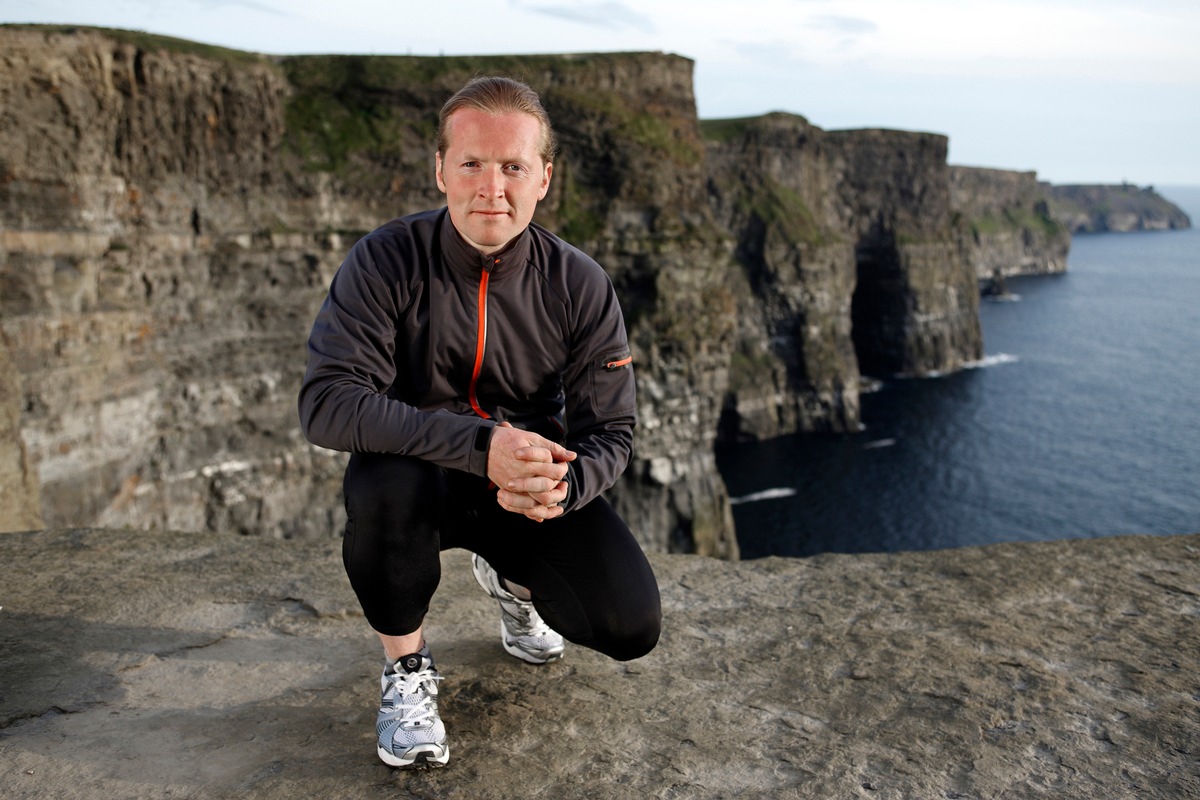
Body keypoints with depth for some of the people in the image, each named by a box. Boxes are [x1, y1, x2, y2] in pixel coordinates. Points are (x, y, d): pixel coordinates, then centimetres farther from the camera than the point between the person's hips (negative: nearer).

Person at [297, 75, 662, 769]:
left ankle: (511, 579, 23)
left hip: (532, 486, 2)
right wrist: (478, 444, -39)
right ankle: (406, 666, -6)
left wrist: (561, 485, -31)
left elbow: (611, 429, -6)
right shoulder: (386, 262, -17)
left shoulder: (580, 285, -10)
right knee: (384, 480, -37)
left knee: (633, 626, -14)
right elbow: (327, 403, -27)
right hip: (421, 478, -2)